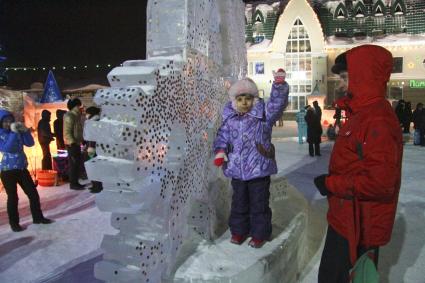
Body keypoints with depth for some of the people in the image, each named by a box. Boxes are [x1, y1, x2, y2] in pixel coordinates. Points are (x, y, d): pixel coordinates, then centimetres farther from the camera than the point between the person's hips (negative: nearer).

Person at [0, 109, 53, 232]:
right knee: (13, 197, 3)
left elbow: (30, 143, 3)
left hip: (22, 168, 5)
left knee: (33, 193, 6)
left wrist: (25, 130, -9)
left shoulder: (17, 131, 7)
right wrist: (13, 133, -23)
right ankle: (14, 223, 17)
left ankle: (38, 217, 21)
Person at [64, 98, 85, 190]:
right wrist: (72, 143, -24)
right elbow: (67, 132, -19)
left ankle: (75, 182, 20)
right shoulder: (69, 117, -14)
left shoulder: (76, 116, 14)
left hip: (76, 143, 10)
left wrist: (82, 141, 16)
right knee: (73, 164, -6)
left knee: (77, 163, 12)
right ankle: (73, 184, 0)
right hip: (72, 144, -9)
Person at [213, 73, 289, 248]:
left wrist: (279, 84, -32)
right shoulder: (230, 119, 4)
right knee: (239, 203, 18)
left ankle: (260, 234, 26)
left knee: (259, 204, 9)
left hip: (259, 170, -3)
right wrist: (220, 151, -10)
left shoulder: (263, 115, -6)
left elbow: (277, 103, -18)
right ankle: (238, 231, 35)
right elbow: (222, 136, 8)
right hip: (237, 171, 4)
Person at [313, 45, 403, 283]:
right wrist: (332, 182, 6)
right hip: (345, 221, 9)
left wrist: (331, 183, -18)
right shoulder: (362, 114, 9)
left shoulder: (379, 120, -23)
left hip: (359, 229, -9)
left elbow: (379, 183, -30)